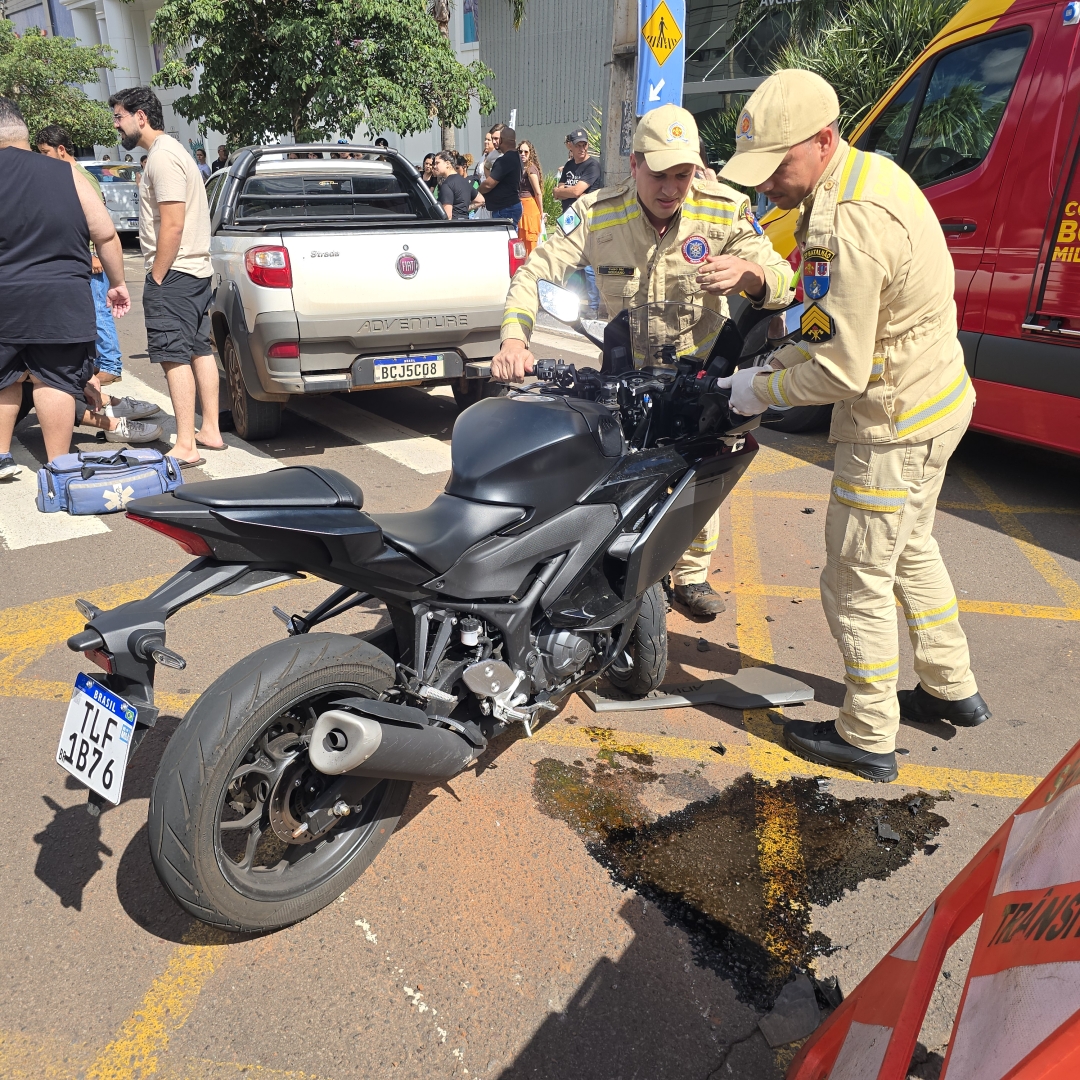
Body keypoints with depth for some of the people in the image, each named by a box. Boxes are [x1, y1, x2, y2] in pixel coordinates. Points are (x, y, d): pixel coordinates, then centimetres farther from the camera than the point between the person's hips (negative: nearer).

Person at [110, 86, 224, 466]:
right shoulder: (170, 151, 20)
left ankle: (185, 447, -11)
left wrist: (156, 278, -16)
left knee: (175, 357, -11)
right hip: (197, 270, 11)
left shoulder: (162, 156, -13)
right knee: (200, 350, 12)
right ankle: (210, 431, 18)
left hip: (173, 274, -11)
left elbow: (172, 224, -20)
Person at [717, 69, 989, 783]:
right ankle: (952, 689, 43)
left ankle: (869, 739, 20)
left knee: (856, 583, 3)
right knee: (910, 550, 25)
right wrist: (769, 367, 3)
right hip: (936, 398, 11)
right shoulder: (869, 171, 5)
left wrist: (761, 391, -12)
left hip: (896, 422, -11)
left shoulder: (849, 228, -28)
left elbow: (840, 370, -27)